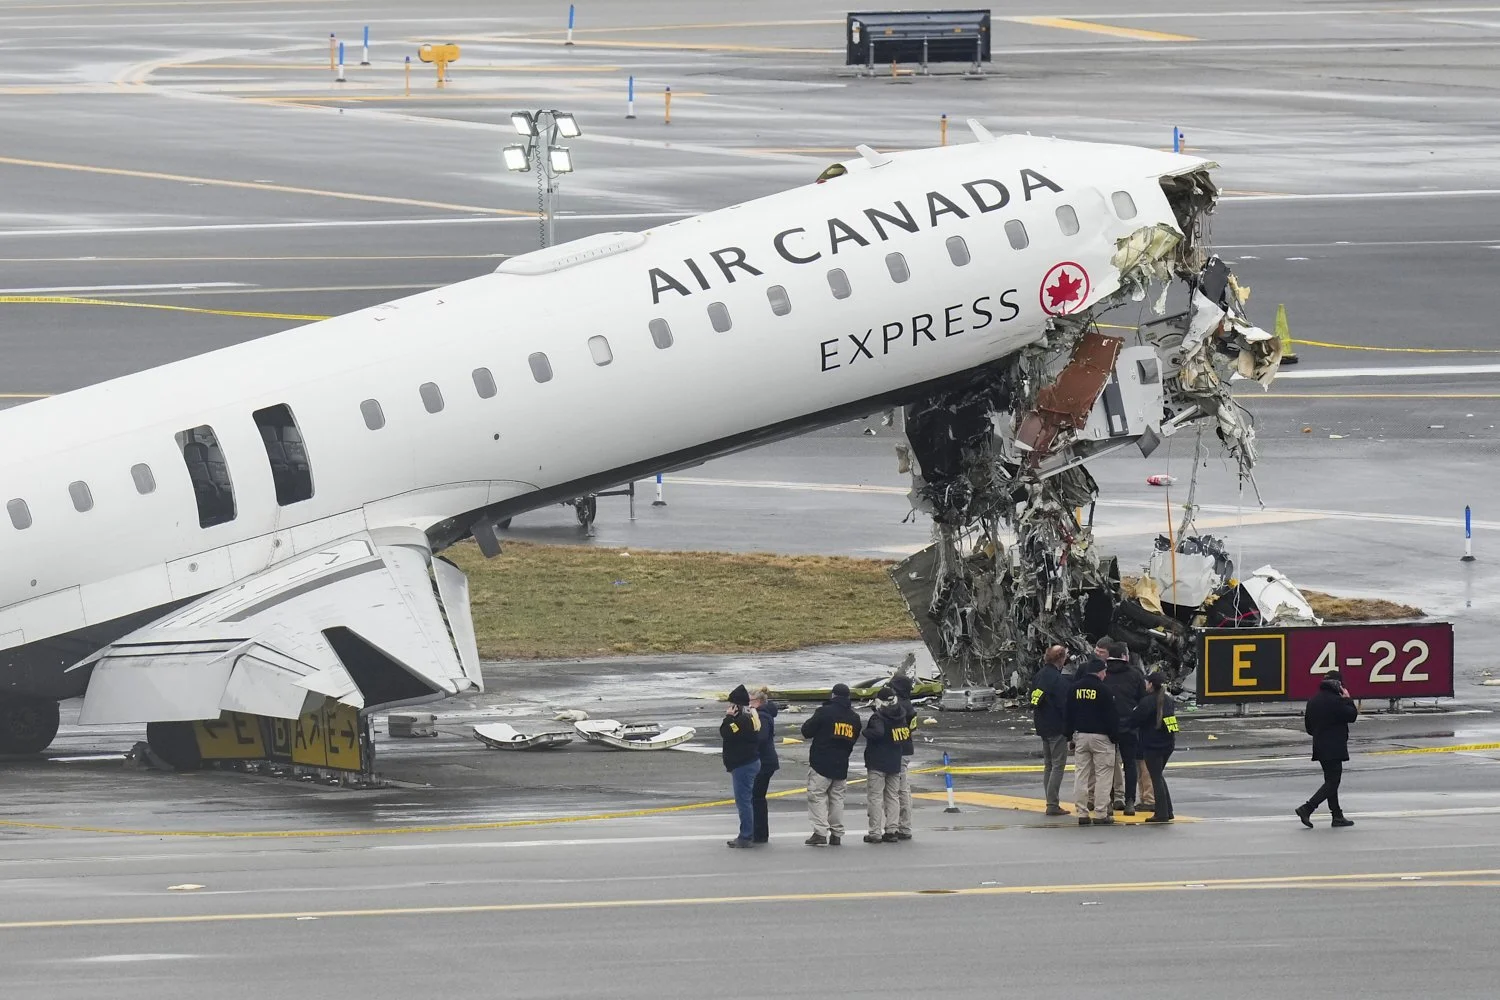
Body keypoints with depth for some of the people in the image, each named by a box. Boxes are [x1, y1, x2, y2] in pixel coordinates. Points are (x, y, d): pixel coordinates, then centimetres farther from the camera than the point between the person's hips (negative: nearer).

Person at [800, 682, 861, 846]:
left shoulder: (824, 712, -11)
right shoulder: (854, 717, 6)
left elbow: (806, 732, -6)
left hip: (821, 764, -5)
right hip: (842, 765, 5)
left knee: (817, 796, -2)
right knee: (837, 797, 13)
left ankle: (820, 832, -13)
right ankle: (836, 834, 12)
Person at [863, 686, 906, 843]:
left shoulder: (878, 717, -16)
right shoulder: (900, 716, 4)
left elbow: (878, 732, -32)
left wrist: (866, 732, -12)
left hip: (877, 764, -6)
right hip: (895, 763, 6)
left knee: (875, 797, -1)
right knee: (893, 797, 13)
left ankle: (875, 833, -3)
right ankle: (891, 831, 13)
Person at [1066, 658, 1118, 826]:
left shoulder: (1075, 688, 5)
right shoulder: (1102, 689, -10)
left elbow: (1068, 714, 9)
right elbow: (1111, 716, -10)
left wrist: (1069, 736, 16)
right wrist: (1114, 735, -1)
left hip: (1080, 736, 5)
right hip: (1101, 736, -5)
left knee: (1081, 774, 7)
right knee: (1102, 775, 0)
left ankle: (1082, 813, 5)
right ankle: (1100, 814, -2)